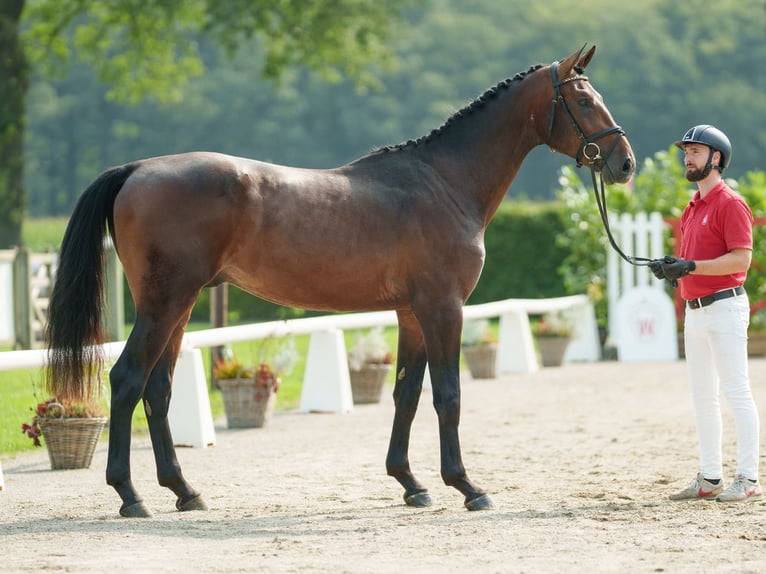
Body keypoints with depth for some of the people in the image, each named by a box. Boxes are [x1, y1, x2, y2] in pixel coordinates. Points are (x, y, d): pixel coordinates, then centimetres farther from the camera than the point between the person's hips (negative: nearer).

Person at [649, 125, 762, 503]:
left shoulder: (730, 203, -10)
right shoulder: (693, 208, 18)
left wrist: (692, 266, -24)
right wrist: (672, 266, 5)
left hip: (724, 307, -10)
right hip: (695, 311, 10)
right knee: (702, 397, 11)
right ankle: (709, 478, 16)